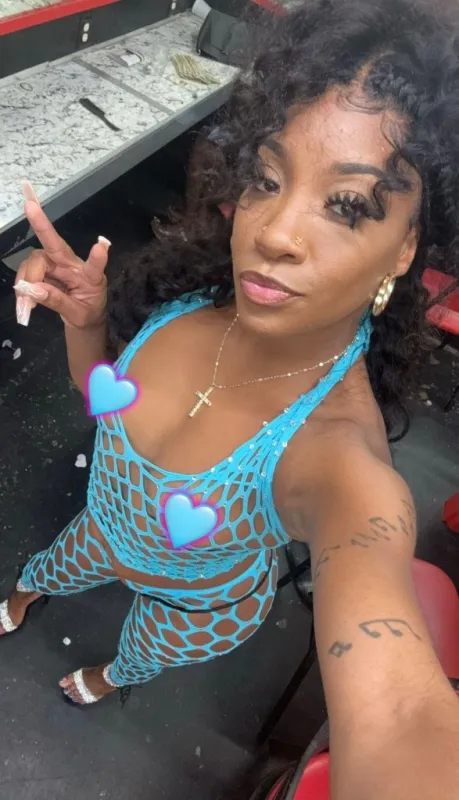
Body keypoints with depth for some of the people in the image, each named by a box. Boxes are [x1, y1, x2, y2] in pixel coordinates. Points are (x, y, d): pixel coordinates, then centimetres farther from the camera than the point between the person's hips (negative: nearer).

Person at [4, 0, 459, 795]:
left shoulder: (339, 453, -43)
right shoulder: (196, 288, -28)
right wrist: (84, 320, -29)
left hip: (198, 606, -3)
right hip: (107, 529, 3)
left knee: (139, 656, 33)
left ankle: (110, 678, 73)